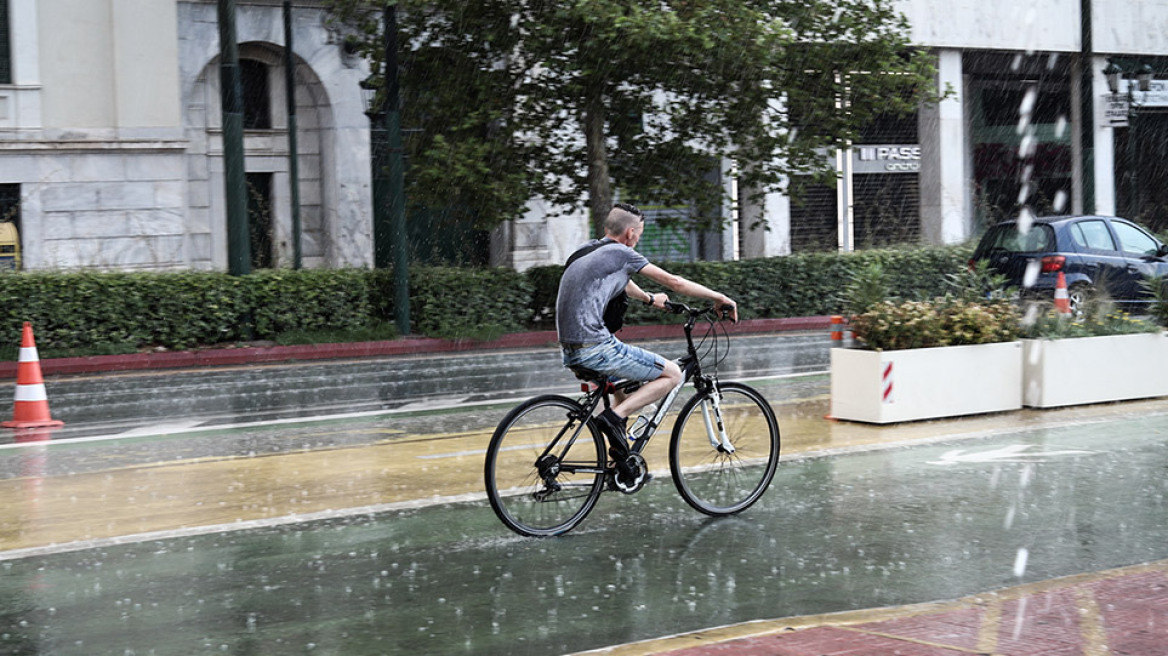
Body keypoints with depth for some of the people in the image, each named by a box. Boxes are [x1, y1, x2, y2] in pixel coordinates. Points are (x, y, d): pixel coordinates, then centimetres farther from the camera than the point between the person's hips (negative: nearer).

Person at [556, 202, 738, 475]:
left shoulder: (588, 251, 20)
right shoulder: (621, 253, -4)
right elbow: (673, 282, 1)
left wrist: (650, 299, 58)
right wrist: (720, 297, 12)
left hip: (570, 352, 9)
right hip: (595, 347, -9)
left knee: (630, 380, 34)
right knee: (672, 374, 1)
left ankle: (621, 457, 29)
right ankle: (614, 417, -11)